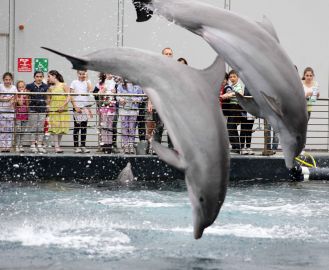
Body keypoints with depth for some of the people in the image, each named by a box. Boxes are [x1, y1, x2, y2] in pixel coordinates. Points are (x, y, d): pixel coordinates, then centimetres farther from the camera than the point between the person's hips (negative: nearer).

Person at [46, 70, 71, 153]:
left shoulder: (63, 86, -1)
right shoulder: (51, 88, 9)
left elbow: (69, 97, -6)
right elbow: (48, 99, 18)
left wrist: (63, 106, -16)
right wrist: (48, 106, 0)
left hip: (63, 111, -2)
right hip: (53, 110, 2)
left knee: (62, 127, 1)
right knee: (54, 128, -7)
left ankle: (58, 145, 11)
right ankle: (56, 147, -9)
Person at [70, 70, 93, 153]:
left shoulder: (87, 82, 10)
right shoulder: (74, 83, 2)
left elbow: (90, 90, -10)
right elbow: (71, 96, -2)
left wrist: (86, 79, -7)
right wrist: (76, 107, -10)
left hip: (86, 107, 3)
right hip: (77, 107, -3)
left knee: (84, 128, 5)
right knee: (77, 127, -2)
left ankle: (83, 146, 10)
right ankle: (76, 146, 0)